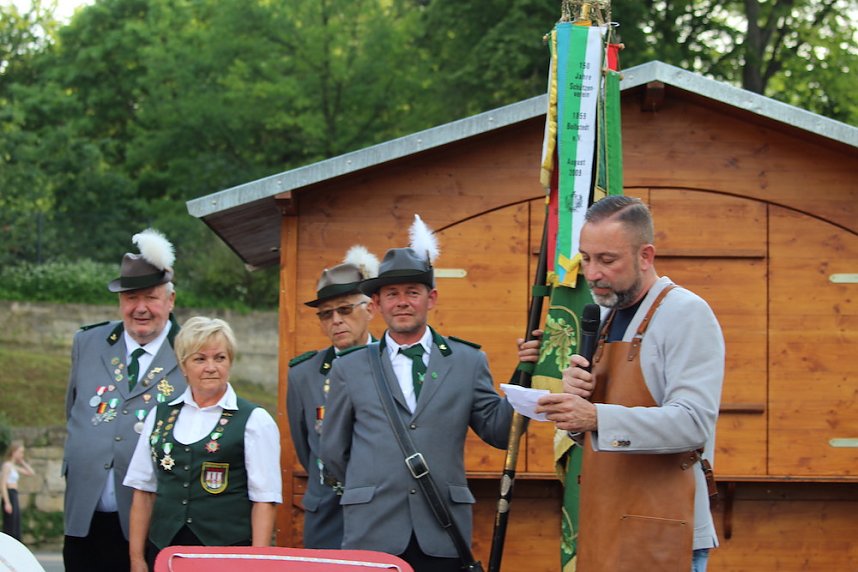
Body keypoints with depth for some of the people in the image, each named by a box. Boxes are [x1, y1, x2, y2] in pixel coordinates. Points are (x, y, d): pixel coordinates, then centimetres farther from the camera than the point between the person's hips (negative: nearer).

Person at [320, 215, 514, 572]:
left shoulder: (468, 362, 11)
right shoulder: (349, 368, 10)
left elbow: (499, 432, 4)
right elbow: (333, 452, 16)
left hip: (443, 537, 0)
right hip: (372, 533, 0)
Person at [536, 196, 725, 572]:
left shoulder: (687, 314, -9)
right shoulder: (607, 319, 17)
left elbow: (694, 423, -21)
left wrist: (597, 417, -30)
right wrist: (575, 398, -2)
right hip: (605, 530, 8)